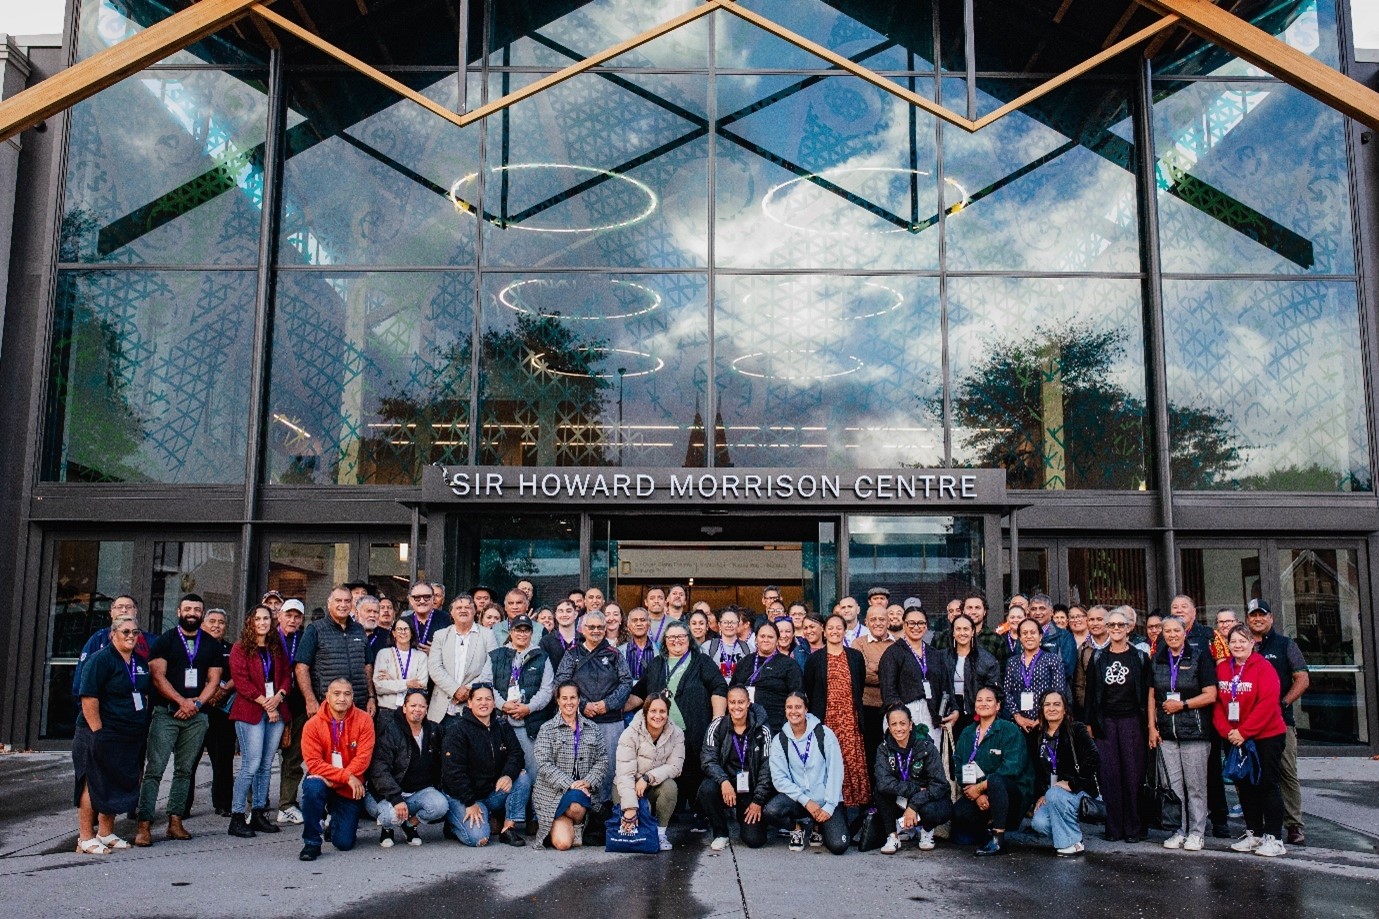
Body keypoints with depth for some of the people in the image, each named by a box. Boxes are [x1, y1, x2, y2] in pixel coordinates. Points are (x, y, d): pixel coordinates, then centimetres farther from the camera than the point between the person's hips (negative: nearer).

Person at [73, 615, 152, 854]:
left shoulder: (141, 662, 12)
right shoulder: (100, 659, -10)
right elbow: (88, 698, -17)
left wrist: (143, 725, 13)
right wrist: (97, 731, -20)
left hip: (131, 737, 7)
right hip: (102, 734, -7)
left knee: (116, 785, 13)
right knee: (93, 785, -2)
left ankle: (106, 834, 24)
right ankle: (86, 838, 5)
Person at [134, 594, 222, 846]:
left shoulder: (211, 645, 12)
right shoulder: (165, 640, 3)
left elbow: (214, 680, 9)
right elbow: (157, 676, -6)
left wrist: (197, 704, -7)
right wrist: (182, 701, -13)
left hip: (197, 715, 3)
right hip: (166, 713, -3)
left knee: (185, 770, 7)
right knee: (155, 769, -8)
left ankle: (175, 821, 12)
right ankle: (144, 824, -7)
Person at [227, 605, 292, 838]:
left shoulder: (277, 648, 16)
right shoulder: (240, 648, 0)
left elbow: (287, 674, 13)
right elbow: (241, 680, -8)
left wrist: (278, 696, -7)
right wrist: (265, 703, -11)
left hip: (276, 711, 5)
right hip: (250, 712, -5)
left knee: (266, 766, 6)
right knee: (251, 765, -10)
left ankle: (259, 814, 13)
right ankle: (237, 817, -2)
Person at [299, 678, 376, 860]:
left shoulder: (364, 720, -11)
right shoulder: (313, 725, -12)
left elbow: (363, 758, -15)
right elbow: (313, 763, -17)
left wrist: (334, 780, -23)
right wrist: (347, 776, -25)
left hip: (349, 789, 1)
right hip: (323, 782, -1)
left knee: (344, 843, -4)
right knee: (312, 787, -36)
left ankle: (335, 819, 34)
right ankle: (311, 842, -15)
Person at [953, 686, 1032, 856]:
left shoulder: (1009, 730, -5)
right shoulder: (967, 733, 10)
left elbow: (1012, 768, -18)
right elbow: (959, 769, 3)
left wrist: (980, 787, -18)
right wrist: (977, 795, -15)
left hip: (1014, 793, -4)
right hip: (976, 793, 4)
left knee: (995, 779, -37)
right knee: (958, 812, -25)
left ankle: (998, 838, -24)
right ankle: (990, 826, 5)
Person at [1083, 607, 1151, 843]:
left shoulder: (1140, 657, 4)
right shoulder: (1098, 658, 9)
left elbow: (1147, 692, 2)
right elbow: (1091, 692, 10)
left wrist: (1148, 724, -3)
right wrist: (1090, 723, 5)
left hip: (1131, 721, -2)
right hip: (1105, 722, 2)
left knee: (1132, 773, -1)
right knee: (1110, 774, 1)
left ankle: (1133, 828, 8)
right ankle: (1113, 827, 8)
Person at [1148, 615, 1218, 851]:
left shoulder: (1199, 658, -2)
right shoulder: (1157, 661, 11)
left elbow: (1211, 695, -6)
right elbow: (1152, 696, 15)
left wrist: (1182, 704, -13)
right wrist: (1152, 727, 8)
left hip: (1194, 733, -4)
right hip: (1166, 733, 4)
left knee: (1195, 785, 0)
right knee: (1174, 785, 7)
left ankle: (1196, 832, 9)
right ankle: (1179, 830, 15)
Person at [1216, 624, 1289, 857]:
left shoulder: (1264, 668, -12)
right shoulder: (1221, 669, 3)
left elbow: (1267, 704, -19)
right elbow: (1217, 702, 3)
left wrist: (1244, 731, -20)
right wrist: (1226, 730, -11)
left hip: (1266, 736, -5)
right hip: (1235, 739, 6)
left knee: (1269, 785, 0)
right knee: (1245, 786, 11)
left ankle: (1273, 838, 7)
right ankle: (1253, 834, 22)